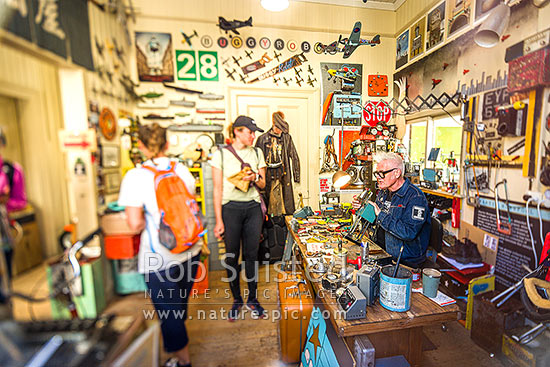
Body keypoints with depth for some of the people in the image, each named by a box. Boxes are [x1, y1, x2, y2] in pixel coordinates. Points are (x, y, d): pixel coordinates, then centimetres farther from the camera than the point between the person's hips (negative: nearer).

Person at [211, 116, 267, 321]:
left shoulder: (257, 153, 8)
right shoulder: (221, 154, -2)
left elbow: (263, 184, 12)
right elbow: (218, 189, -4)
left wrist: (255, 177, -12)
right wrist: (219, 220, -7)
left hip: (253, 208, 3)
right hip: (230, 208, -2)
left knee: (251, 254, 9)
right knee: (232, 256, 8)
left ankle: (252, 299, 29)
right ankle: (236, 300, 30)